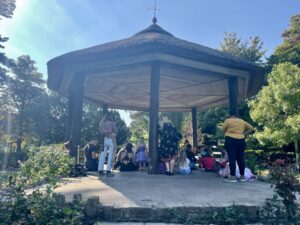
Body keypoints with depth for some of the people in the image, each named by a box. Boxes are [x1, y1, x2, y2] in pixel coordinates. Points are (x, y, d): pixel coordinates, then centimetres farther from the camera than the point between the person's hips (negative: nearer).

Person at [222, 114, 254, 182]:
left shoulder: (228, 120, 3)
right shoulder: (242, 121, 16)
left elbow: (223, 129, 1)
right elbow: (251, 128, 18)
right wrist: (244, 133, 13)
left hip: (230, 140, -4)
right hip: (241, 140, 4)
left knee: (232, 159, -5)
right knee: (241, 159, 10)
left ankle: (233, 177, -7)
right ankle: (242, 176, 18)